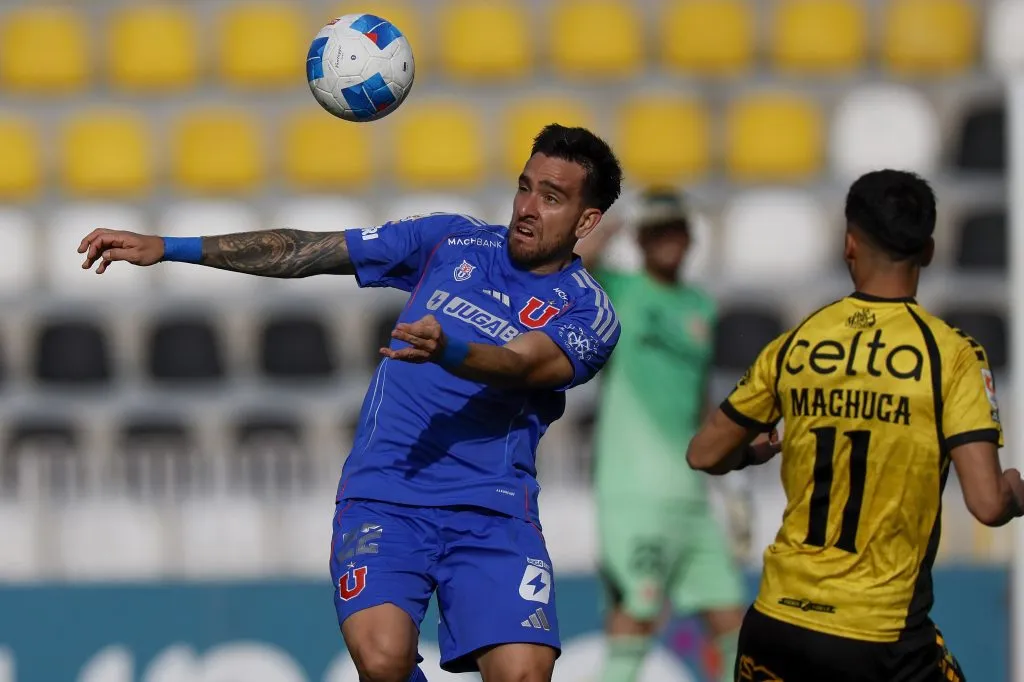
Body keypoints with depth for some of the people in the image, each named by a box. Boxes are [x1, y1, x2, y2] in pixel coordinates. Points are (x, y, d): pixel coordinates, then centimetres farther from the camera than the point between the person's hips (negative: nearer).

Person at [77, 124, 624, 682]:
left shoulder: (588, 314, 3)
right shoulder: (450, 240, 13)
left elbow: (518, 364, -18)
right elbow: (302, 252, 14)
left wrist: (447, 351, -40)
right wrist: (167, 248, 10)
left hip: (491, 510, -1)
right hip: (384, 495, 1)